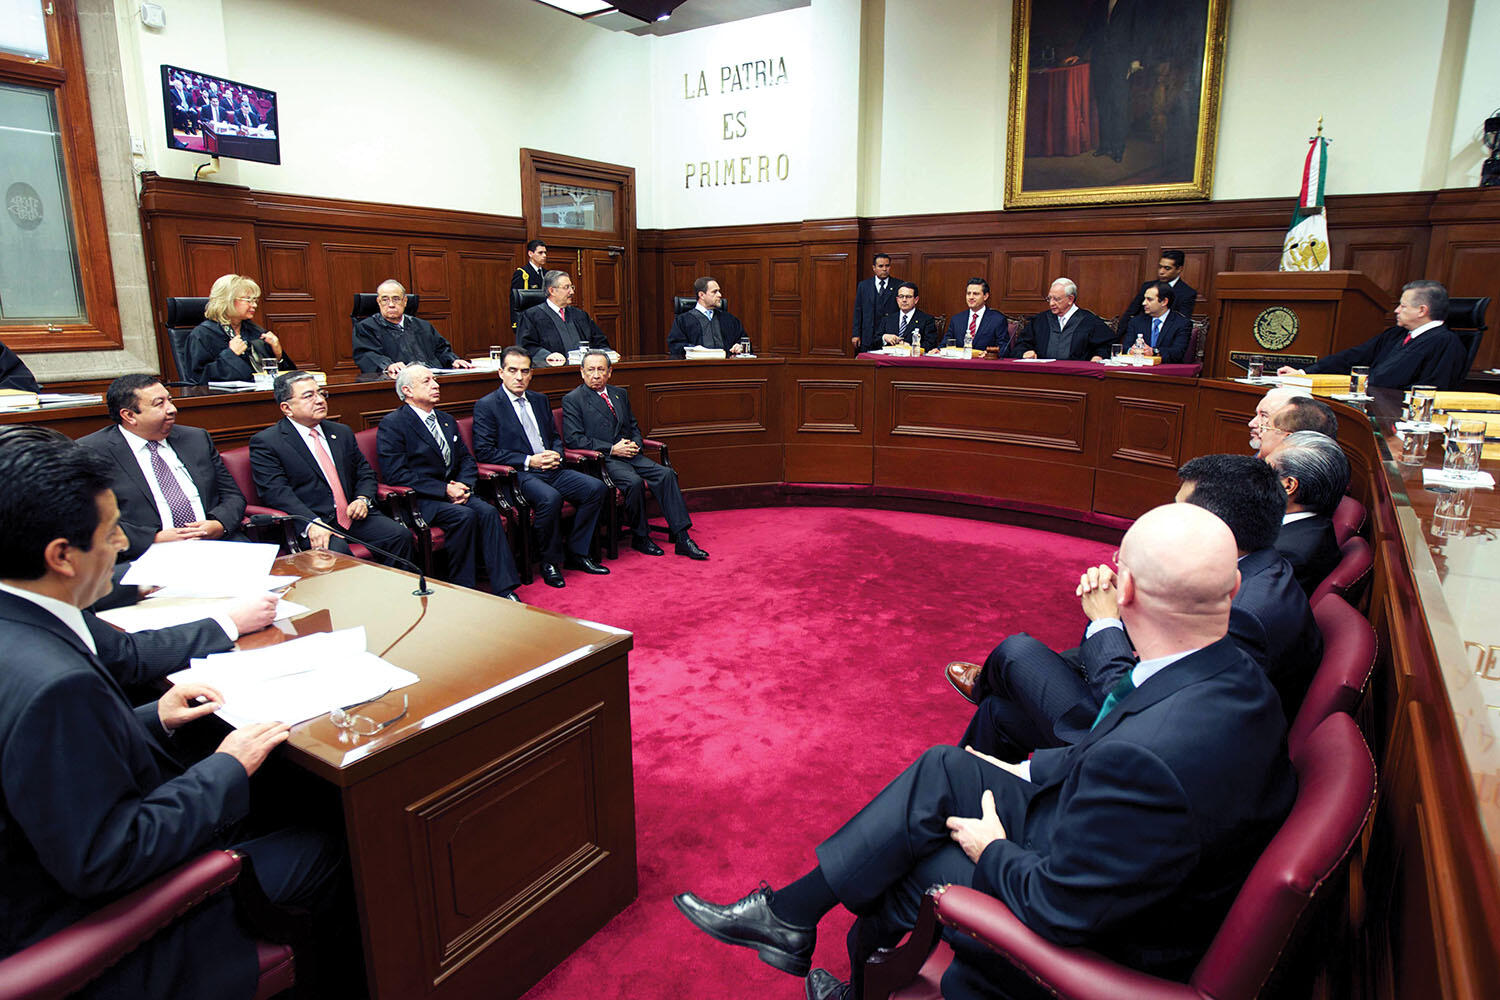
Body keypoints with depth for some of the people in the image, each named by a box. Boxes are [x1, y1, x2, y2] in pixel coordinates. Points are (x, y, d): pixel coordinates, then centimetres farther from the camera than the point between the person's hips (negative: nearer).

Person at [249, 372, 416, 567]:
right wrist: (312, 524, -25)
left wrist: (363, 499, -1)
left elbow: (365, 472, 23)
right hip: (306, 524, -5)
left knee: (401, 536, -20)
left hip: (352, 515, 5)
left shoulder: (342, 432, 21)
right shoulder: (265, 442, 2)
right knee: (336, 550, -36)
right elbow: (275, 492, -9)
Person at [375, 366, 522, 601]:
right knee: (464, 515, -30)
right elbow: (396, 474, -13)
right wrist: (444, 490, -18)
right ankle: (461, 589, -17)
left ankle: (505, 590, -25)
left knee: (488, 512, -22)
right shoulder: (392, 424, -4)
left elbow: (466, 459, 18)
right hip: (418, 500, -6)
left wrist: (464, 485, -5)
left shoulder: (447, 421, 19)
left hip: (452, 491, 6)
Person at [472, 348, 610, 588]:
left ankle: (577, 553, -3)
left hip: (551, 469, 7)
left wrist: (556, 455, 1)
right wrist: (528, 461, -15)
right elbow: (483, 451, -9)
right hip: (517, 475, -6)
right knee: (550, 497, -35)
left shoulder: (540, 400, 18)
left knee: (596, 487, -14)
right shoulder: (487, 406, -1)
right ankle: (550, 562, -14)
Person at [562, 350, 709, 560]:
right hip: (601, 460, -6)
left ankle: (681, 538, -20)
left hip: (629, 454, 6)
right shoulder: (572, 400, 1)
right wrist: (611, 449, -14)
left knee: (666, 473, -18)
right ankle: (640, 538, -12)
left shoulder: (620, 394, 21)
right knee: (634, 481, -32)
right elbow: (573, 439, -8)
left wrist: (635, 444, 1)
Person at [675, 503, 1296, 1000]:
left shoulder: (1149, 760, -41)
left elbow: (1060, 908, -29)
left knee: (904, 864, 6)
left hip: (1094, 943, -8)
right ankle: (789, 914, 18)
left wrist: (995, 851, -10)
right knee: (942, 769, 4)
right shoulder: (1238, 677, -12)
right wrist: (1023, 772, 7)